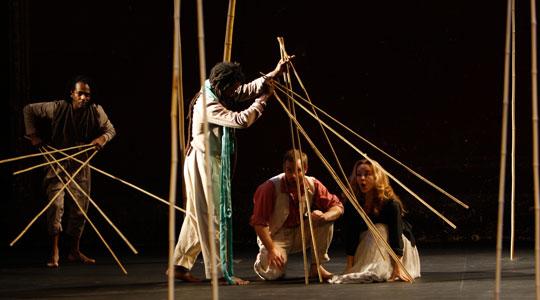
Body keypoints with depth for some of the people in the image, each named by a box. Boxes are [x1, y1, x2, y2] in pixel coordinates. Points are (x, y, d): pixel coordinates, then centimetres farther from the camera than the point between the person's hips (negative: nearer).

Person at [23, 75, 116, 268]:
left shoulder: (96, 111, -8)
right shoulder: (58, 108, -14)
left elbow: (110, 129, 2)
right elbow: (29, 110, -4)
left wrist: (103, 138, -19)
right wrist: (32, 134, -9)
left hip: (81, 163, 3)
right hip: (57, 160, -3)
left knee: (80, 206, 8)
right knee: (55, 203, -15)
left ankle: (74, 251, 22)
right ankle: (55, 251, -12)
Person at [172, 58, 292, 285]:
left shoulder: (218, 96, 8)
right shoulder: (208, 105, -22)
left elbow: (248, 90, 14)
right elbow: (240, 120, -30)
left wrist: (274, 74, 3)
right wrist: (263, 100, -17)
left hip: (209, 162, 10)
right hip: (203, 163, -10)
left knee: (197, 216, 13)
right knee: (212, 217, -8)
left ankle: (180, 266, 18)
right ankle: (219, 272, -6)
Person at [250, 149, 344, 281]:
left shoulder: (313, 185, -11)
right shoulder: (271, 187, -23)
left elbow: (338, 207, -8)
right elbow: (259, 222, -21)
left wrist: (324, 216, -31)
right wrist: (271, 249, -29)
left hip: (300, 235, 4)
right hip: (276, 235, -4)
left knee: (327, 220, -20)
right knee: (272, 273, -28)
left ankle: (316, 266, -8)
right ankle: (263, 258, 11)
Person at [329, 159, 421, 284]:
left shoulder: (390, 203, -25)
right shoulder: (352, 204, -14)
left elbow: (396, 235, -32)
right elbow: (350, 236, -18)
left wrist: (397, 269, -42)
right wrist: (350, 267, -27)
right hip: (367, 247, 4)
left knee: (379, 229, -30)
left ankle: (377, 272, -42)